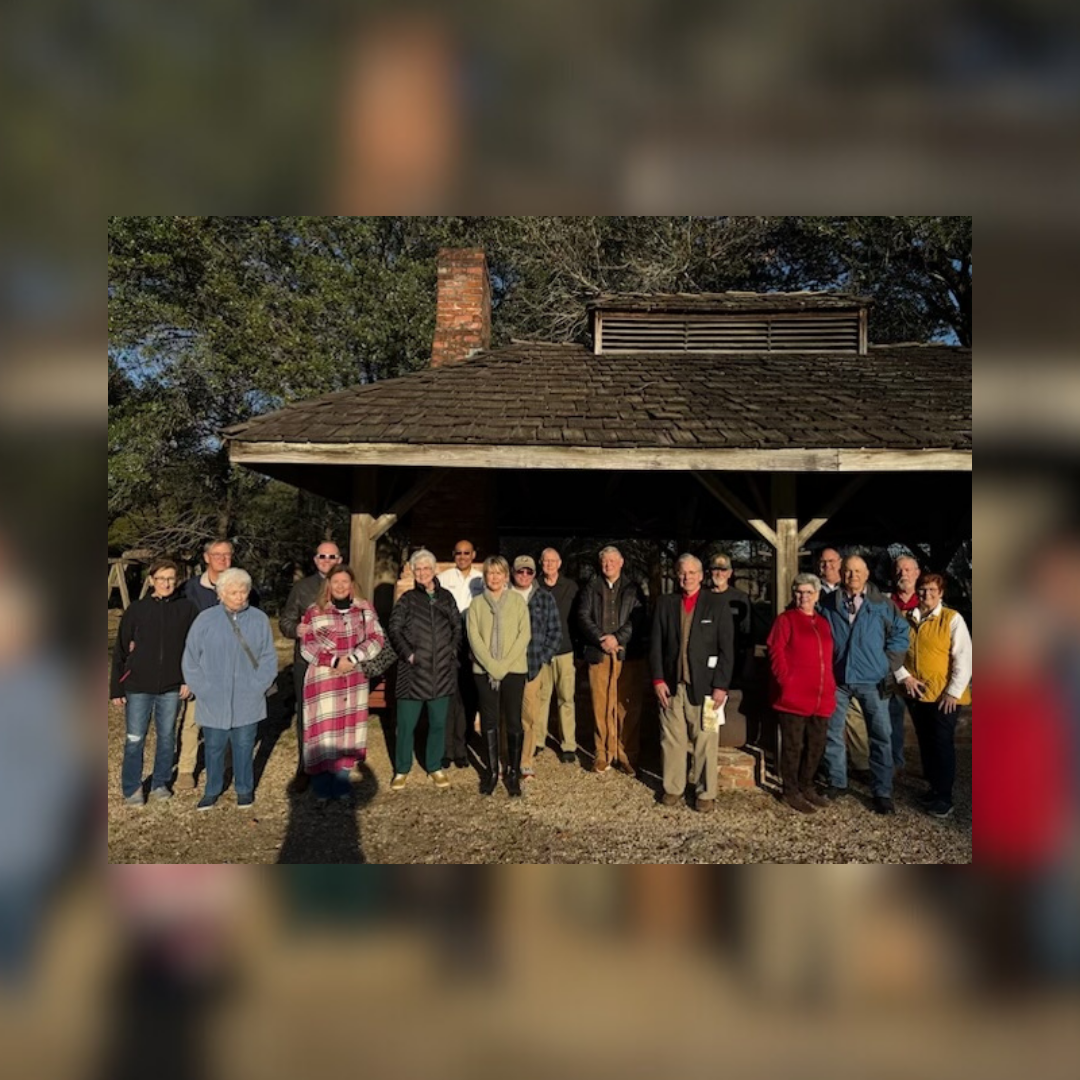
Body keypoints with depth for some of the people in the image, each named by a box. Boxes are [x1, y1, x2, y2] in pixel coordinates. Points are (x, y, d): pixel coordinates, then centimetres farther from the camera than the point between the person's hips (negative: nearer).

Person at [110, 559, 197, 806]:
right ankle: (132, 789, 22)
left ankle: (161, 784, 28)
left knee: (167, 736, 12)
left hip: (172, 687, 1)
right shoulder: (136, 610, -2)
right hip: (138, 686, 0)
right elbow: (121, 651, 1)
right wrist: (116, 688, 1)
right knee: (134, 739, 6)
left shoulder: (187, 609, -2)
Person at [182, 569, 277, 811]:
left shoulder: (259, 620, -4)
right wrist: (202, 689, -4)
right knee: (214, 747, 13)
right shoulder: (206, 619, -5)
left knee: (244, 746, 12)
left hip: (247, 701, 0)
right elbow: (190, 659, 1)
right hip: (213, 702, 0)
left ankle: (244, 789, 30)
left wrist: (257, 686, -6)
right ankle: (212, 790, 32)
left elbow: (269, 658, 2)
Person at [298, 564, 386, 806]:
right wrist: (335, 661, -17)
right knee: (324, 732, -2)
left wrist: (352, 659, -14)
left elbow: (377, 639, -2)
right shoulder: (314, 611, -2)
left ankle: (342, 784, 24)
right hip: (323, 680, -3)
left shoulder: (365, 609, 3)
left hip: (354, 680, 3)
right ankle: (322, 789, 13)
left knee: (348, 730, 9)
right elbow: (307, 647, -6)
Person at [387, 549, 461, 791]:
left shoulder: (446, 597, 9)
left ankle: (435, 767, 26)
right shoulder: (407, 599, 2)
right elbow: (394, 629, -1)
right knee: (406, 723, 3)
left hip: (442, 671, 2)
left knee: (438, 723, 10)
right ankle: (401, 770, 19)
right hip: (413, 671, -2)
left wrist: (453, 651, 2)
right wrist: (408, 654, -9)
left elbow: (457, 627, 13)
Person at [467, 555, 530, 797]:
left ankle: (513, 772, 13)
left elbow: (524, 635, -4)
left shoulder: (517, 601, 2)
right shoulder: (476, 603, 4)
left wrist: (503, 665, -11)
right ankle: (492, 770, 19)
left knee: (513, 721, 1)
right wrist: (491, 666, -13)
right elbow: (474, 637, -3)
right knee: (489, 721, 7)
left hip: (514, 669, -1)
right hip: (484, 670, 1)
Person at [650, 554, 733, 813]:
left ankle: (705, 793, 17)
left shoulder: (717, 603, 1)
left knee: (705, 742, 3)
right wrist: (658, 679, -3)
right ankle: (673, 787, 22)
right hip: (671, 684, 2)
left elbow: (726, 648, -3)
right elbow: (656, 644, 6)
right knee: (672, 740, 8)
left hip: (704, 684, -2)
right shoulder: (665, 603, 7)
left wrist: (721, 685, -9)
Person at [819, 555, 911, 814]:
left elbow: (901, 632, 5)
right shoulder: (828, 604, 1)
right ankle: (837, 783, 25)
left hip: (872, 680, -1)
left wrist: (888, 662, 0)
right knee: (832, 734, 10)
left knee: (881, 737, 2)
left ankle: (882, 793, 13)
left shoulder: (881, 604, -1)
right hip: (837, 679, 1)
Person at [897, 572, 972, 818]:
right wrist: (904, 676, -6)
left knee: (942, 744, 1)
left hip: (944, 696, -4)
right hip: (916, 693, 4)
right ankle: (934, 787, 29)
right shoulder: (907, 618, 4)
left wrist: (953, 691, -14)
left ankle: (944, 797, 13)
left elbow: (964, 657, -11)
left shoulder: (952, 618, -7)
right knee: (925, 743, 14)